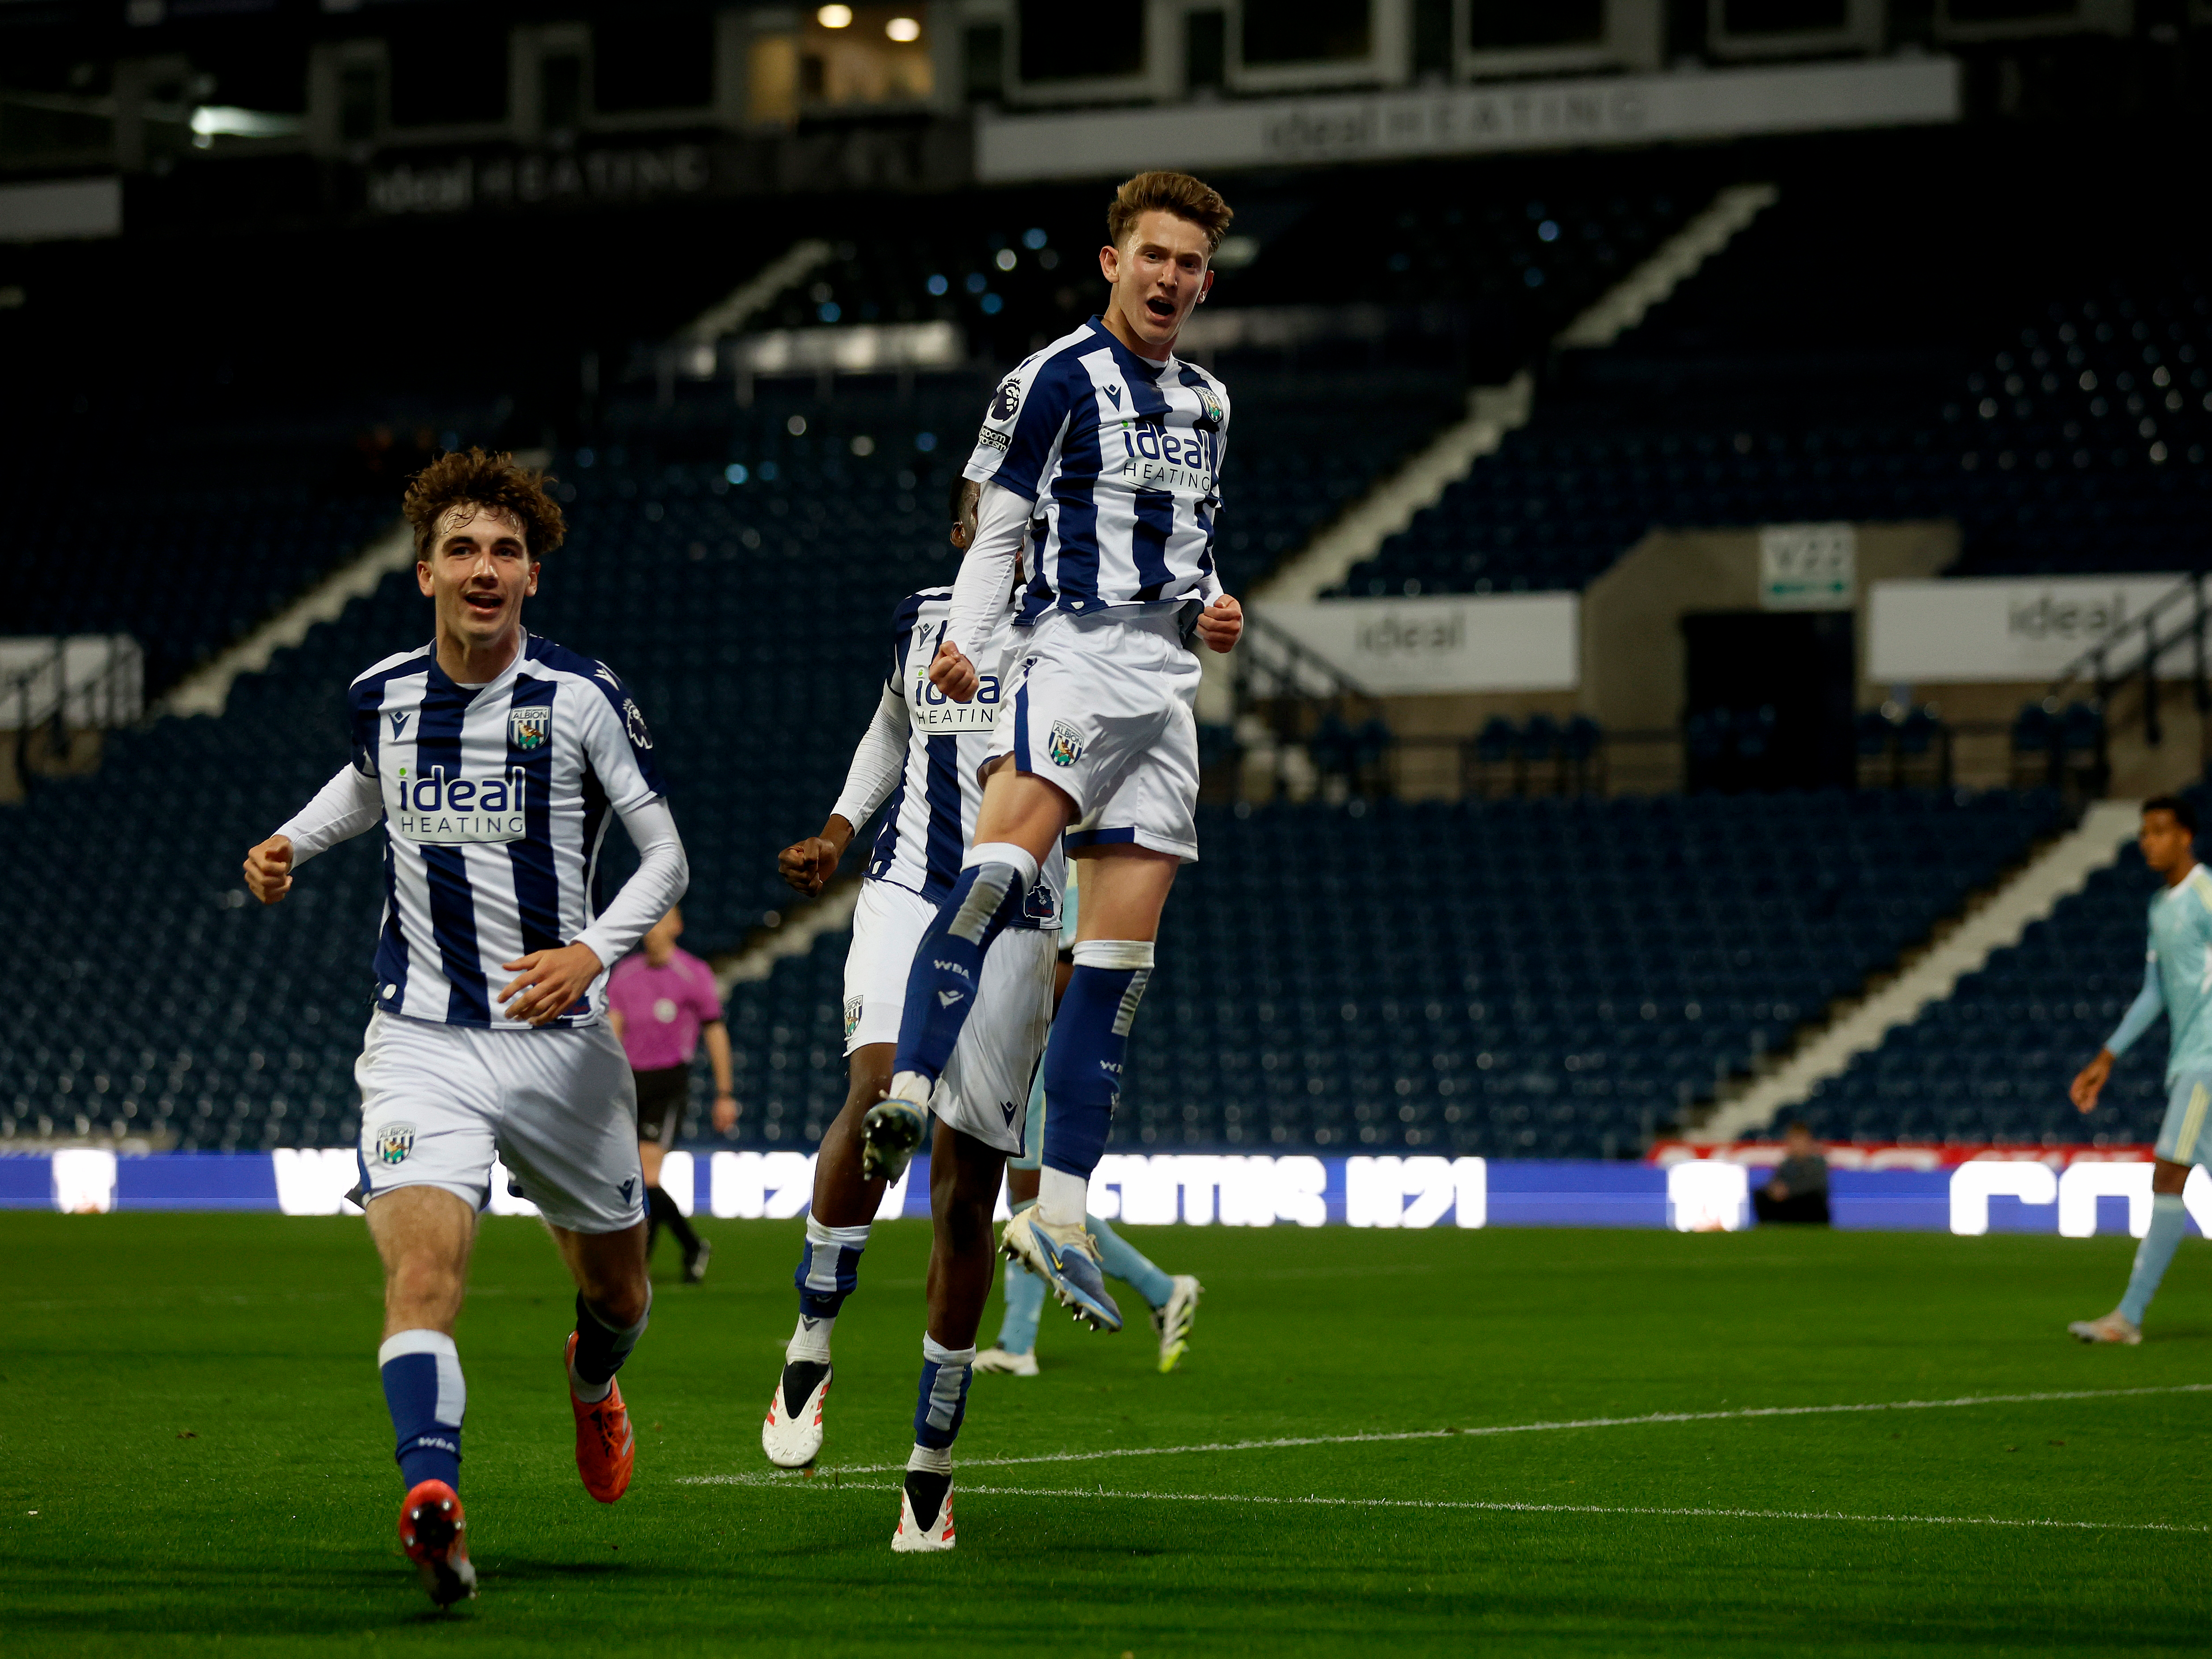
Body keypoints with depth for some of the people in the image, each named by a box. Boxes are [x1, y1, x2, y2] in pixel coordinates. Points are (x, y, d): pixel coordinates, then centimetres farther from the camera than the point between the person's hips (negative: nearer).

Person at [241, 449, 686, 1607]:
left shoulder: (580, 698, -7)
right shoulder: (380, 698, 3)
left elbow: (666, 857, -3)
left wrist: (591, 953, -18)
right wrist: (291, 846, 13)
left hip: (559, 1040, 0)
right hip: (421, 1042, 0)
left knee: (615, 1289, 17)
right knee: (421, 1270, -24)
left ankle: (592, 1384, 53)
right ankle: (433, 1506, -39)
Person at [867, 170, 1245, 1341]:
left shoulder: (1204, 403, 19)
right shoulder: (1058, 378, -2)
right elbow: (996, 533, -4)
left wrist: (1210, 608, 8)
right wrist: (961, 643, -20)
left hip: (1166, 679, 7)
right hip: (1076, 651, -7)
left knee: (1121, 954, 2)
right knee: (1013, 839, -34)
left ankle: (1059, 1214, 3)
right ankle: (908, 1090, -48)